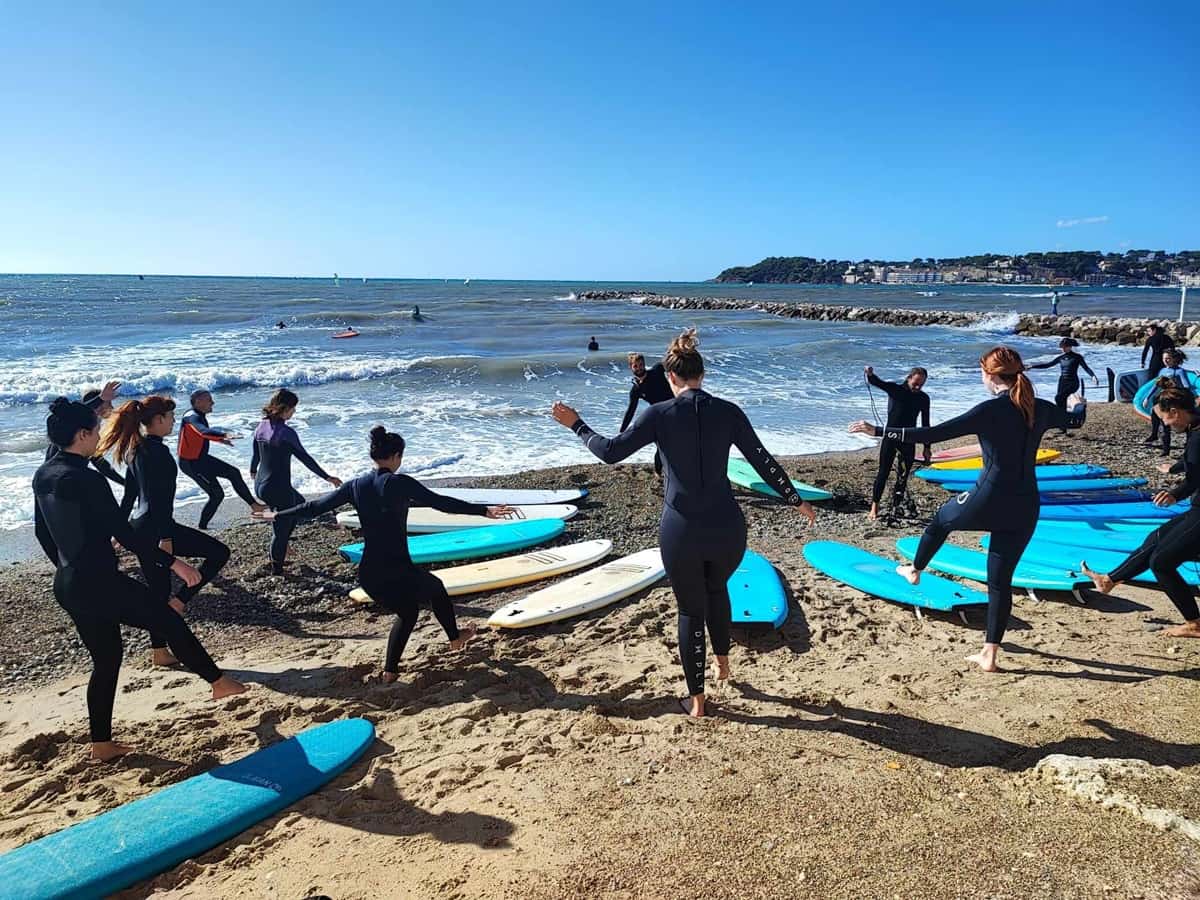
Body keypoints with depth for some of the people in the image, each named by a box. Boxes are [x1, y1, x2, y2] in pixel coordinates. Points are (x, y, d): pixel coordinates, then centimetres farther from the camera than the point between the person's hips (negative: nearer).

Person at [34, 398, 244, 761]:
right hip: (99, 582, -9)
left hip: (68, 585, 9)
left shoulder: (43, 476, 6)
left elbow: (44, 534, 16)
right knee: (170, 621, 8)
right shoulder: (87, 479, -21)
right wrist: (173, 562, -14)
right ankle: (219, 682, 22)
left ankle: (102, 744, 24)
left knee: (105, 658, 18)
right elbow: (124, 533, -20)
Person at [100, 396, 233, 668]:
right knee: (219, 552, 0)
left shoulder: (135, 449, 12)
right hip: (156, 527, -10)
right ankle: (179, 601, 1)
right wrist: (165, 538, -22)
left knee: (157, 591, 15)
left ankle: (159, 653, 21)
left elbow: (130, 493, 20)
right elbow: (159, 498, -21)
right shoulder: (156, 450, -17)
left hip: (139, 528, 10)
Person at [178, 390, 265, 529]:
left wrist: (220, 440, 34)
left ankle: (254, 505, 12)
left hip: (201, 458, 9)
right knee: (217, 494, -5)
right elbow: (204, 431, -46)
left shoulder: (199, 416, 5)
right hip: (191, 463, -9)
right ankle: (202, 527, 9)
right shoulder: (192, 417, -24)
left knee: (233, 473, 8)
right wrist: (224, 434, -61)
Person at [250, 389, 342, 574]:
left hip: (260, 485, 9)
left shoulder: (261, 427, 3)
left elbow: (256, 454, 18)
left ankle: (280, 543, 30)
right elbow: (305, 458, -14)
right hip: (278, 488, -9)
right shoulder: (286, 432, -19)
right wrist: (327, 477, -5)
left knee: (299, 502, 30)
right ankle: (276, 569, 22)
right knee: (281, 529, 8)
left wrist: (253, 471, 38)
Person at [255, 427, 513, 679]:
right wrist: (484, 511, -16)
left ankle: (389, 671, 26)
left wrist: (278, 516, 26)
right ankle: (455, 638, 43)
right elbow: (440, 502, -17)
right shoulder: (400, 483, -12)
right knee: (436, 589, 25)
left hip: (368, 574, 6)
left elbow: (315, 507, 11)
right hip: (398, 570, -6)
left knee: (407, 612, 28)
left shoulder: (356, 486, 4)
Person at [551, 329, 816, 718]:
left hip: (681, 532, -2)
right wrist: (796, 500, 15)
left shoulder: (660, 414, -9)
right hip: (727, 529, 3)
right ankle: (722, 661, 46)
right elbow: (764, 461, 2)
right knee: (717, 589, 33)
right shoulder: (728, 411, -2)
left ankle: (696, 700, 26)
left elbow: (611, 451, -7)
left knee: (691, 611, 16)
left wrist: (576, 425, 8)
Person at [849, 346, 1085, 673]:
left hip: (988, 502, -5)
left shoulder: (990, 410, -15)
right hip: (1025, 509, 5)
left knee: (941, 519, 28)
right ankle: (990, 654, 15)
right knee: (1000, 579, 12)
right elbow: (1075, 421, 27)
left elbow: (933, 434, -20)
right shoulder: (1041, 409, 4)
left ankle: (914, 571, 50)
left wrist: (878, 431, -17)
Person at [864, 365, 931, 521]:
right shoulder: (895, 389, -5)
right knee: (883, 473, -4)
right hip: (890, 438, -3)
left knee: (903, 476, 6)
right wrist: (870, 374, -47)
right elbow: (877, 382, -24)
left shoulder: (923, 398, 2)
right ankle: (874, 506, 3)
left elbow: (925, 424, 7)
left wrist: (927, 447, 7)